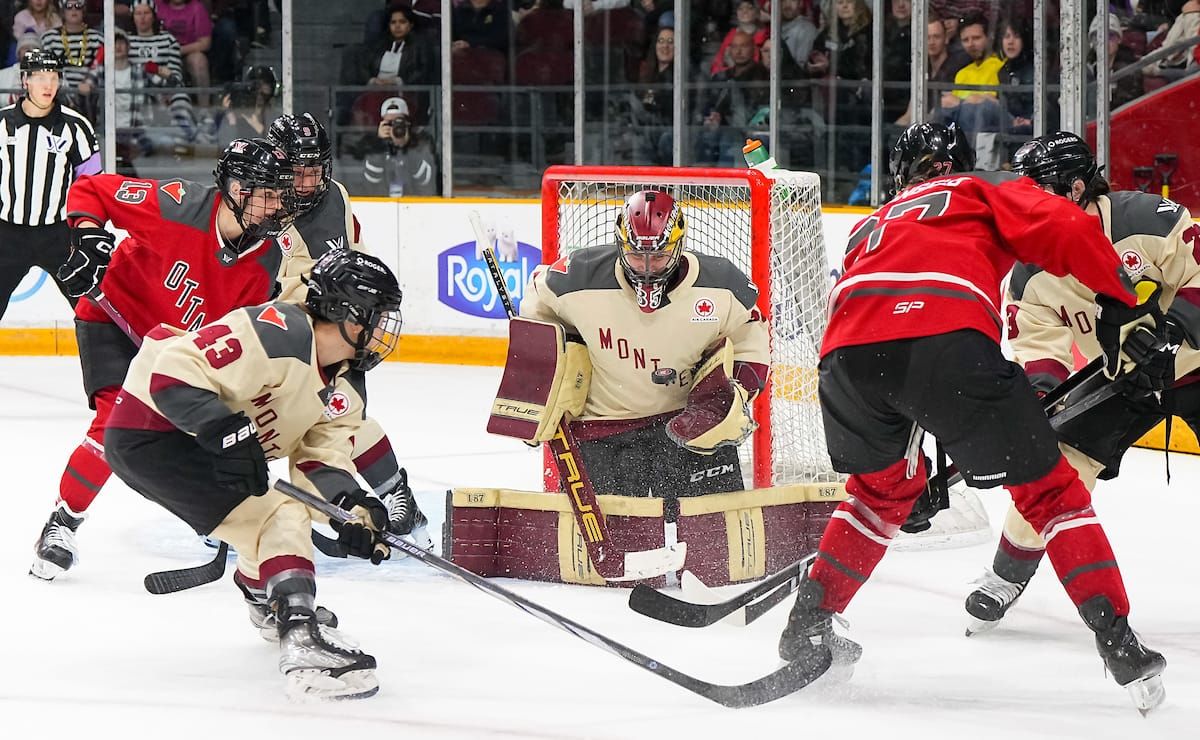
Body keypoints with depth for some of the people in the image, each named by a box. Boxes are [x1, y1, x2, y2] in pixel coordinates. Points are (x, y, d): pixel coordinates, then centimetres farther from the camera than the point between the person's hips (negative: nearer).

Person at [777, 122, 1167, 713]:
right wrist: (1120, 304, 18)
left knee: (885, 484, 34)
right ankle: (1119, 646, 1)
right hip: (950, 342, -4)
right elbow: (1069, 231, 7)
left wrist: (920, 458, 46)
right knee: (1048, 488, 11)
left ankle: (808, 625, 32)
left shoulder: (873, 225, 42)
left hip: (847, 354, 5)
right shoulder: (989, 192, 28)